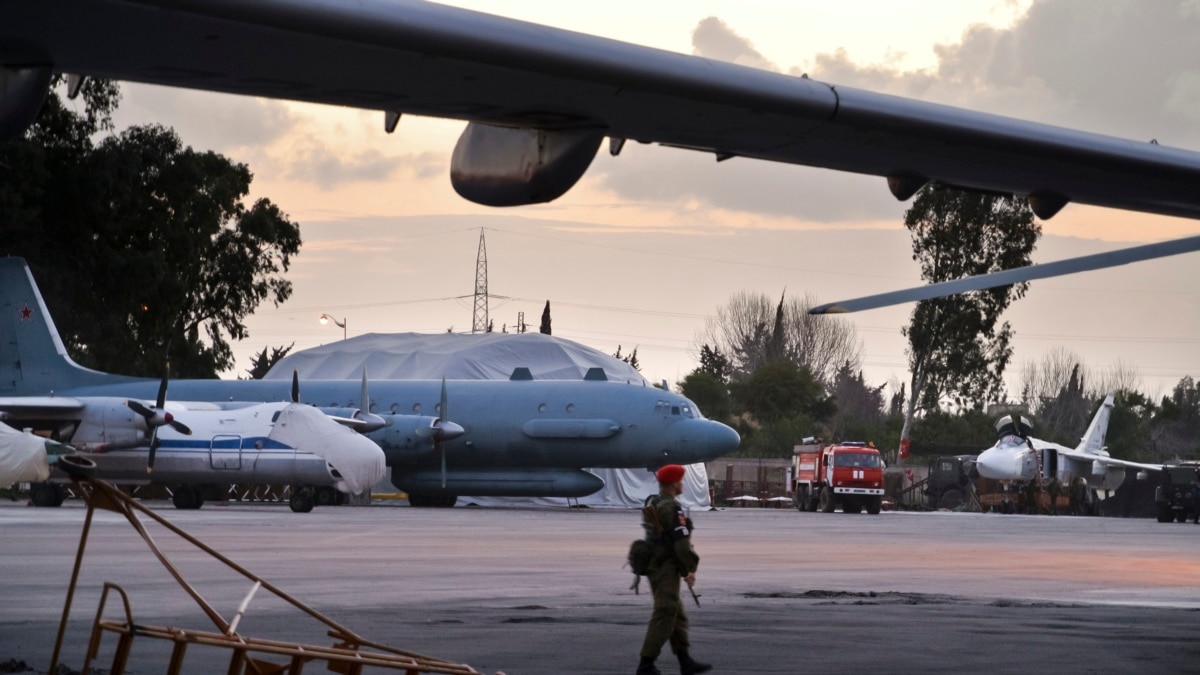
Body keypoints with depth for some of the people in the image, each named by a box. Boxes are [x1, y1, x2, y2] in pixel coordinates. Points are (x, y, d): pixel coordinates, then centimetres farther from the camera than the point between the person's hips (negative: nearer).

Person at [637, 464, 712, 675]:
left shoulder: (651, 505, 12)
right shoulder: (672, 508, -17)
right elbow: (681, 540, -22)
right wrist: (690, 568, -15)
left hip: (653, 565, 10)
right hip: (667, 569, -10)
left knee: (677, 616, 15)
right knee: (664, 616, -6)